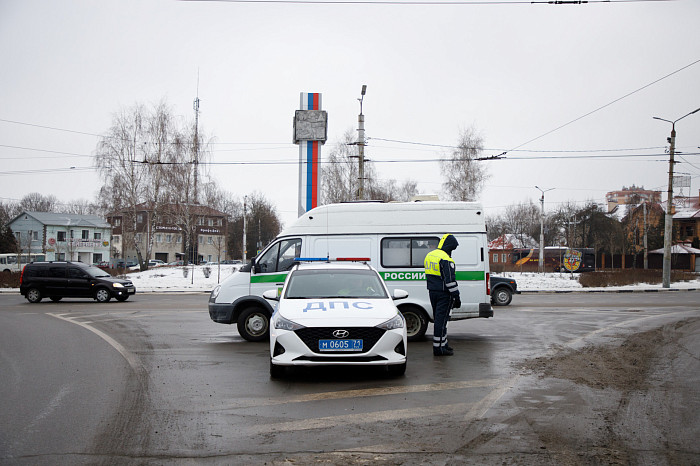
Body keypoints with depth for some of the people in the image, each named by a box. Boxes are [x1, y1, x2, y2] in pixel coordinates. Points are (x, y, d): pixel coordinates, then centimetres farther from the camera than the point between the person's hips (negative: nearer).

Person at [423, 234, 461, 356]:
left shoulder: (430, 255, 12)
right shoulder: (445, 259, -18)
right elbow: (450, 280, -20)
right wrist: (456, 297, -15)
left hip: (432, 291, 9)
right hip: (443, 293, -9)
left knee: (438, 318, 17)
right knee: (441, 319, -5)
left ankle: (443, 344, 26)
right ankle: (438, 348, -2)